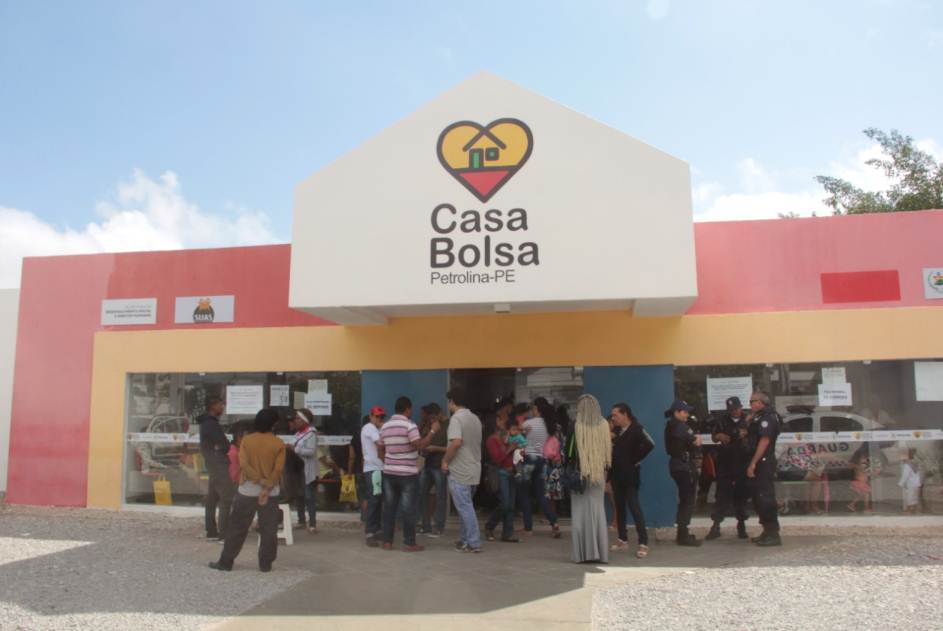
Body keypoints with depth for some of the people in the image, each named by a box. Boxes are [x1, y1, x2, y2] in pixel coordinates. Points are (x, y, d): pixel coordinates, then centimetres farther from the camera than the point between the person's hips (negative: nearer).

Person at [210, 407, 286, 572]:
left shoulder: (247, 440, -2)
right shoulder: (279, 443, -5)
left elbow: (244, 464, -12)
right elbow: (278, 470, -12)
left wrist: (260, 480, -12)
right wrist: (267, 487, -13)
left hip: (248, 490, 1)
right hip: (271, 492, -1)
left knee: (237, 528, 10)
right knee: (269, 530, 7)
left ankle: (226, 562, 15)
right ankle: (266, 564, 9)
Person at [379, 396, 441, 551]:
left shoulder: (385, 426, 8)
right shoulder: (409, 425, -13)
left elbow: (381, 450, 14)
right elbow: (420, 446, -20)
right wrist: (433, 431, -13)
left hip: (389, 472, 6)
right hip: (408, 474, -6)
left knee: (389, 508, 9)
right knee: (408, 509, 0)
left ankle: (387, 541, 11)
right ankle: (409, 543, 4)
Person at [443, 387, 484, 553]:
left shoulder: (456, 418, -14)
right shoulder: (475, 419, 13)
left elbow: (456, 442, -27)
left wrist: (445, 460, -14)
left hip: (459, 471, -8)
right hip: (474, 470, 8)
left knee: (465, 508, -3)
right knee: (465, 506, 18)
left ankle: (474, 543, 0)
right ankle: (465, 539, 24)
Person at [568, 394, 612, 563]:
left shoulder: (576, 426, -9)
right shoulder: (604, 425, -1)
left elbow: (569, 452, -6)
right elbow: (609, 452, 2)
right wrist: (605, 469, 10)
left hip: (579, 475, -3)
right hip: (599, 475, 3)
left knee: (581, 511, 4)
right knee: (597, 510, 11)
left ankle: (582, 552, 4)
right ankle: (600, 552, 11)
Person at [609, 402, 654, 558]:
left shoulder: (636, 429, -10)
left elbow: (649, 444, -24)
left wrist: (635, 460, -16)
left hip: (630, 476, -7)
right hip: (617, 475, 7)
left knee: (634, 507, -8)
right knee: (619, 507, 12)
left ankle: (643, 543, -5)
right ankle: (623, 540, 21)